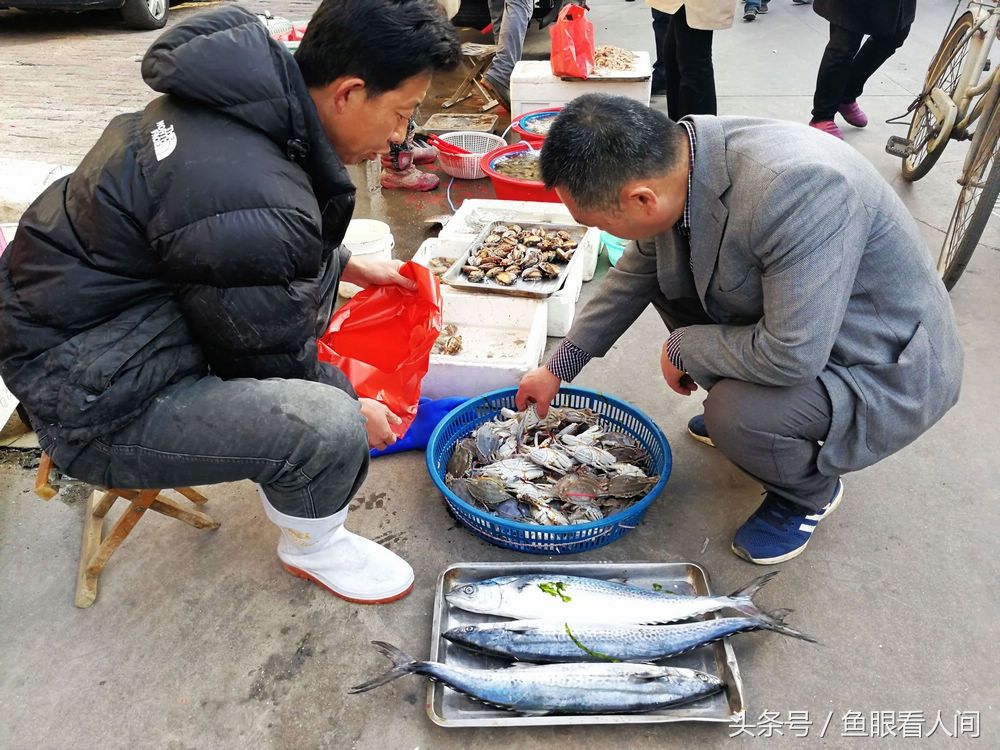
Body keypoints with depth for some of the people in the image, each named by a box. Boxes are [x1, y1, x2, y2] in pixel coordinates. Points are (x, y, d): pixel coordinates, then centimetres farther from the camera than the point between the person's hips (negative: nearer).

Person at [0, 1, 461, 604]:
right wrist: (355, 409, -1)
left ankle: (287, 483, 23)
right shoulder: (255, 207, -34)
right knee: (330, 428, -27)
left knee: (317, 262, 15)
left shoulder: (255, 93, -6)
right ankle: (313, 549, 9)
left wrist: (350, 264, 15)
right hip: (94, 405, -10)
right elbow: (276, 359, -17)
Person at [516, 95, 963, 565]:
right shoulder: (674, 158, -12)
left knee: (733, 416, -30)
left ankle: (811, 492, 6)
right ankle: (734, 413, 19)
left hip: (890, 371, -7)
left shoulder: (797, 189, -38)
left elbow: (792, 357, -34)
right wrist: (558, 367, 9)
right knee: (664, 276, 1)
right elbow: (632, 275, 4)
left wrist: (682, 348, -17)